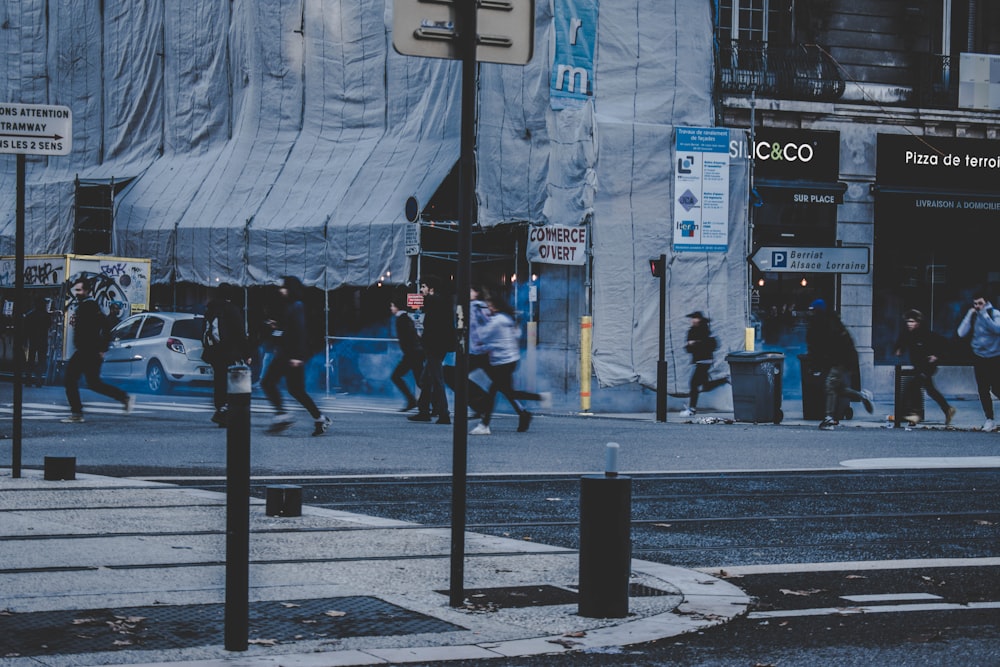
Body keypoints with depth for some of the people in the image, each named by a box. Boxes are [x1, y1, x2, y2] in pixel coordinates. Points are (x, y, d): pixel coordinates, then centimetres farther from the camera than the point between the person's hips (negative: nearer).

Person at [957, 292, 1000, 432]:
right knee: (983, 390, 0)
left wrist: (984, 314, -26)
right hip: (979, 357, 3)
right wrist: (969, 315, -14)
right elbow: (961, 333, -9)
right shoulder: (972, 316, 0)